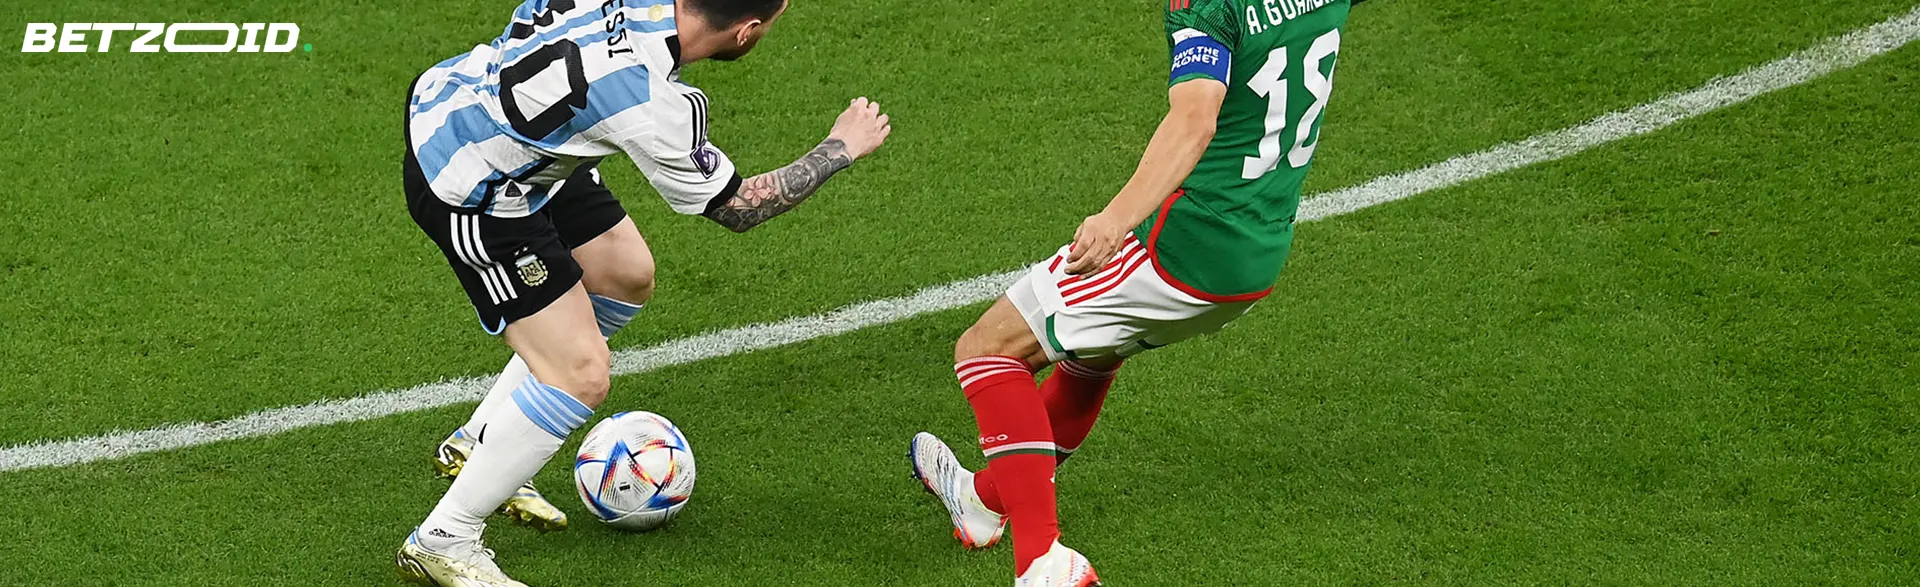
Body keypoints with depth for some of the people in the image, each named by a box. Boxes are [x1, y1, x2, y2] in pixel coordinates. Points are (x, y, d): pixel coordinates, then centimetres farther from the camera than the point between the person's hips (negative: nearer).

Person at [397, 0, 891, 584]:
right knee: (582, 375, -10)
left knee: (625, 275, 21)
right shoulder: (652, 107, -31)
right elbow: (737, 207, -13)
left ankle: (476, 444, 31)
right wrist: (841, 148, -2)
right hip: (472, 192, -10)